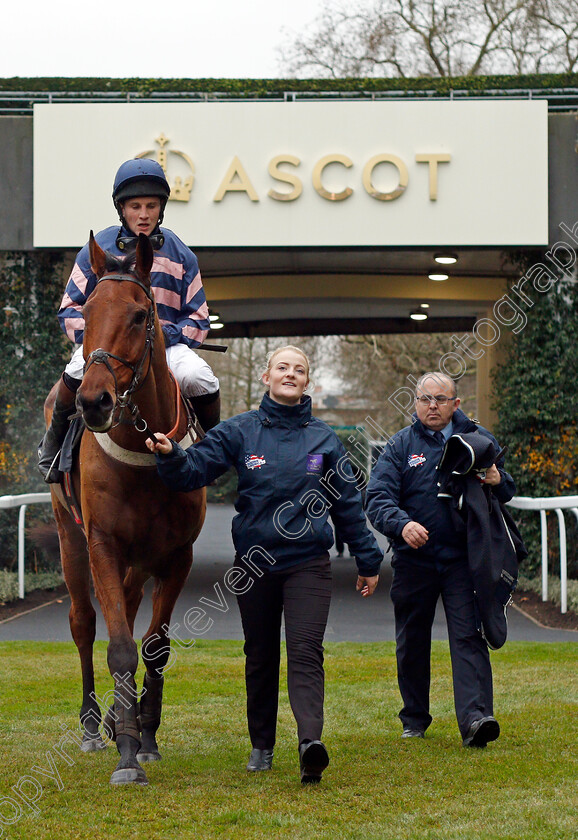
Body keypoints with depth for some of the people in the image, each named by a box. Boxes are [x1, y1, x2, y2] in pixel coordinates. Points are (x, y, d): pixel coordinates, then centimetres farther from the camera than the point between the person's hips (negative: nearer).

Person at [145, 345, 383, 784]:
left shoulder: (324, 438, 5)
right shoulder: (240, 432, 2)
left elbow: (348, 504, 11)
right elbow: (195, 468, -6)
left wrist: (368, 561, 13)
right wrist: (170, 455, -29)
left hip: (308, 563, -1)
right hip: (254, 563, 1)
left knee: (306, 652, -15)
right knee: (260, 656, 12)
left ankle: (311, 741, -29)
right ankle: (262, 745, 25)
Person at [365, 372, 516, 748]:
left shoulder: (479, 439, 8)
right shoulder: (401, 445, 4)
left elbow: (508, 491, 16)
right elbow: (378, 497, -7)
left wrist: (497, 481, -9)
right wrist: (401, 524, -28)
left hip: (463, 558, -1)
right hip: (414, 559, 1)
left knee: (468, 636, -12)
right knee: (412, 643, 10)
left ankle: (476, 717, -20)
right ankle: (415, 720, 25)